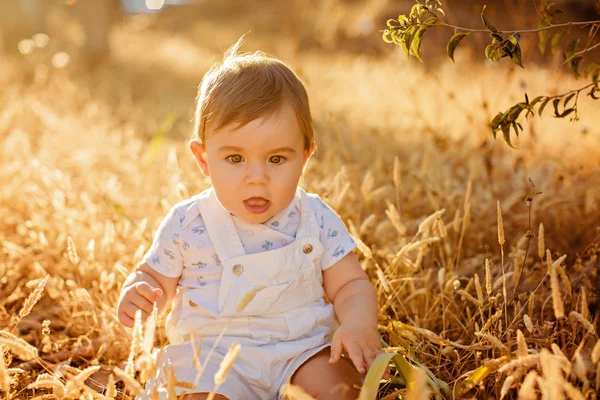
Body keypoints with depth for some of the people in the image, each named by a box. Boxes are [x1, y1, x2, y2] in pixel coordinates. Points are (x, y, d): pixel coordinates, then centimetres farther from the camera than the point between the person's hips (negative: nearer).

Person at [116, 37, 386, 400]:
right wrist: (136, 292, -13)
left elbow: (351, 284, 4)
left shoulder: (317, 220, -2)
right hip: (212, 354, -1)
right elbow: (156, 276, 11)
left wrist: (358, 323, -18)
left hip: (302, 348, 2)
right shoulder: (187, 225, -4)